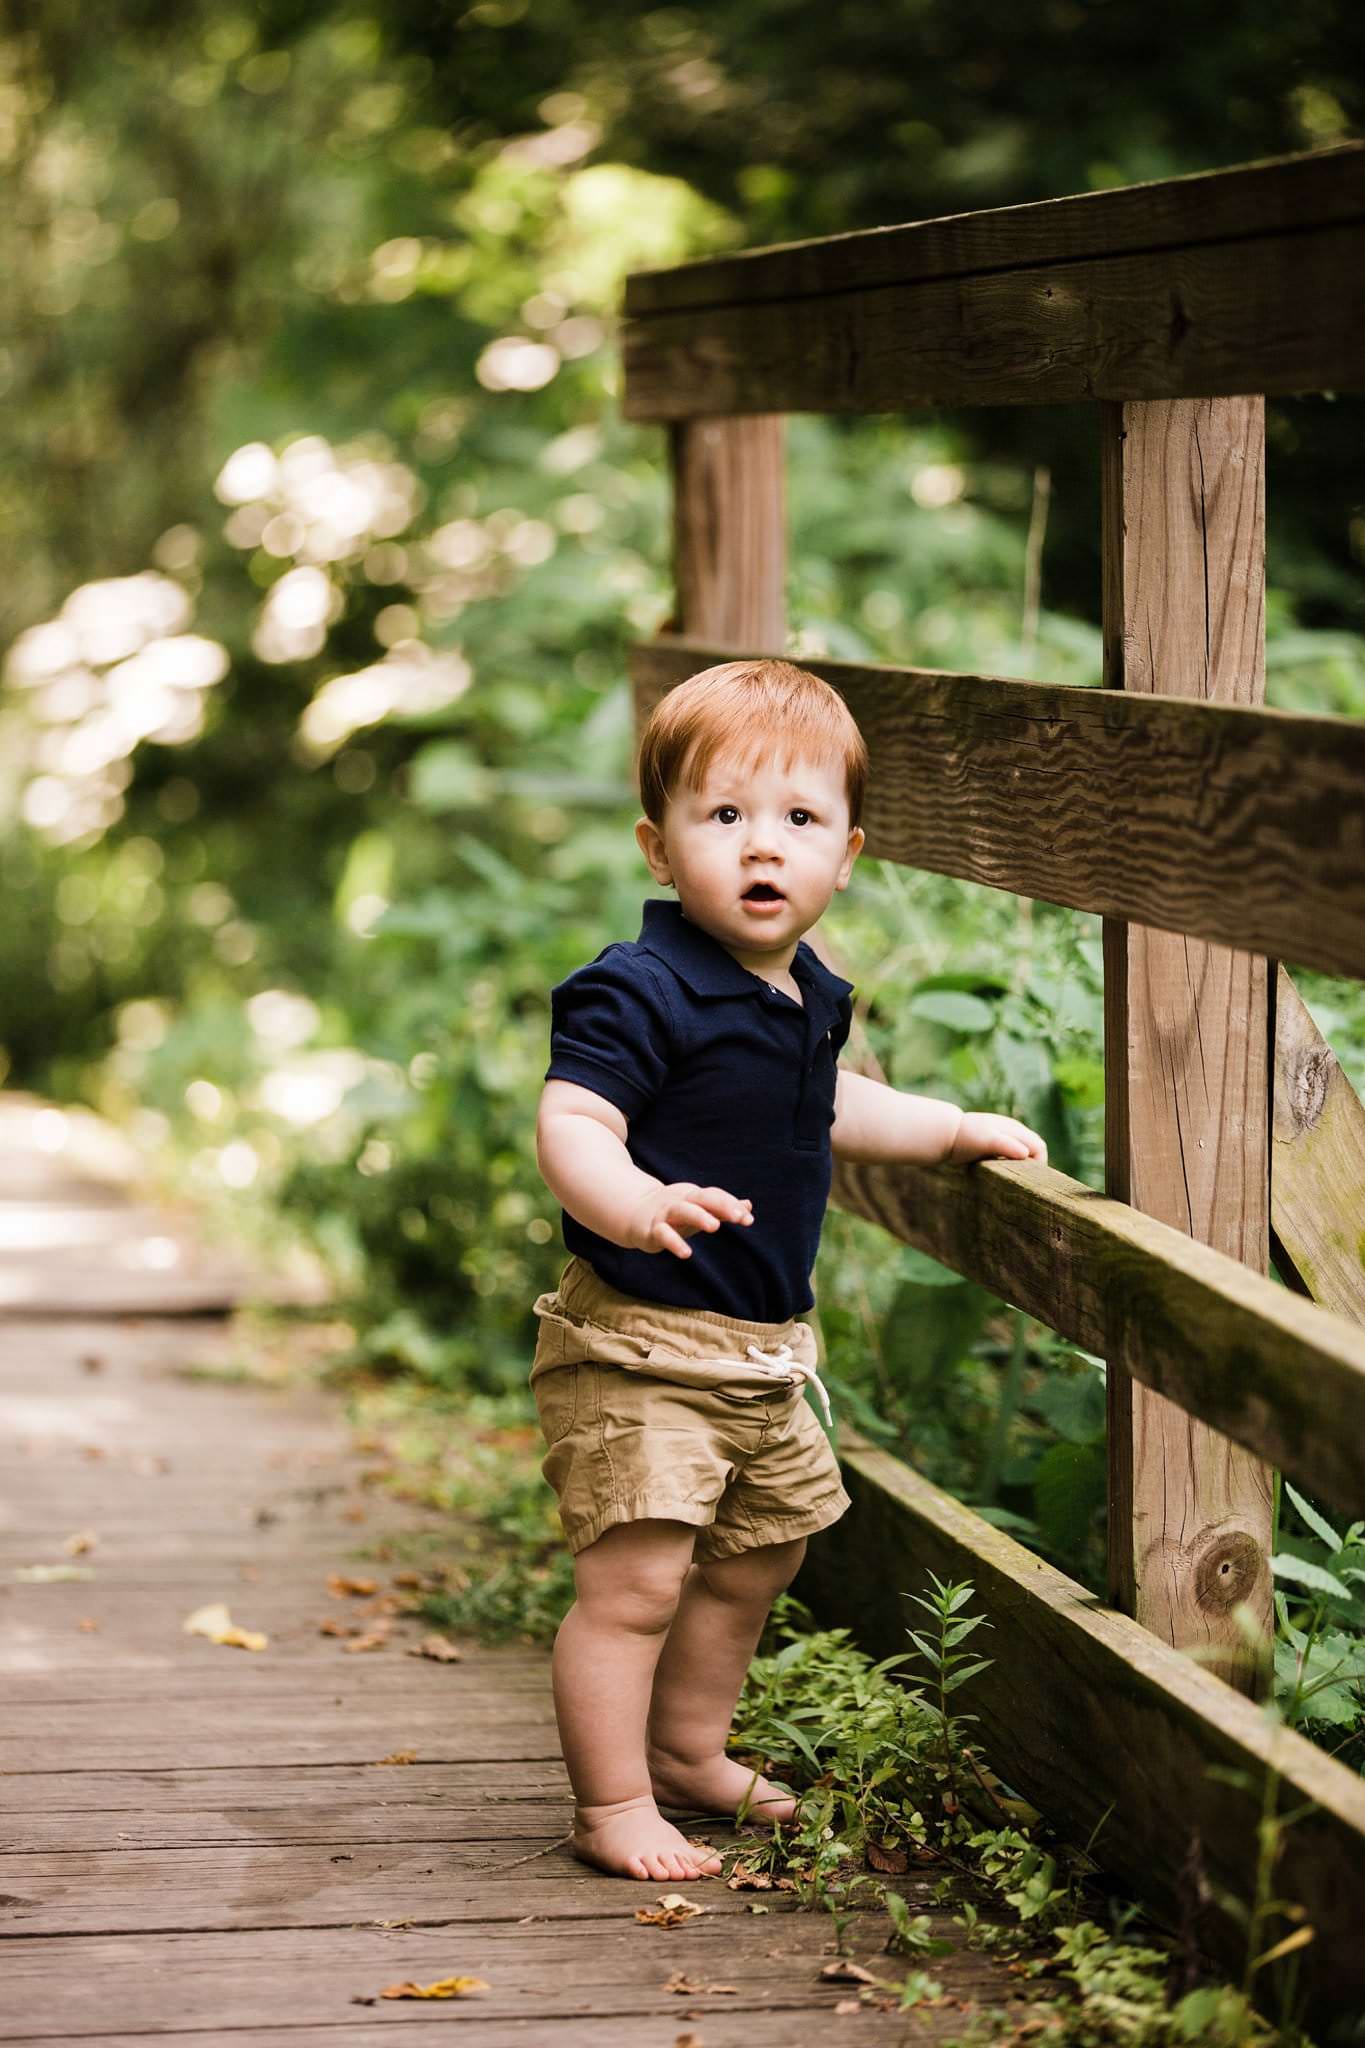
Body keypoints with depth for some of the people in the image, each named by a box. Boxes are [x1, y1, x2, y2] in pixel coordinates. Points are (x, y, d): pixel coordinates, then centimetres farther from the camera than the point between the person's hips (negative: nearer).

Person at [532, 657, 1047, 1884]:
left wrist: (958, 1127, 29)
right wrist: (637, 1205, -49)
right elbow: (571, 1125, -31)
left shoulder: (811, 996, 8)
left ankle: (688, 1750, 41)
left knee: (755, 1559, 21)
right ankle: (612, 1802, 3)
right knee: (636, 1579, -11)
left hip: (765, 1347, 9)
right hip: (637, 1343, -9)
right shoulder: (635, 995, -20)